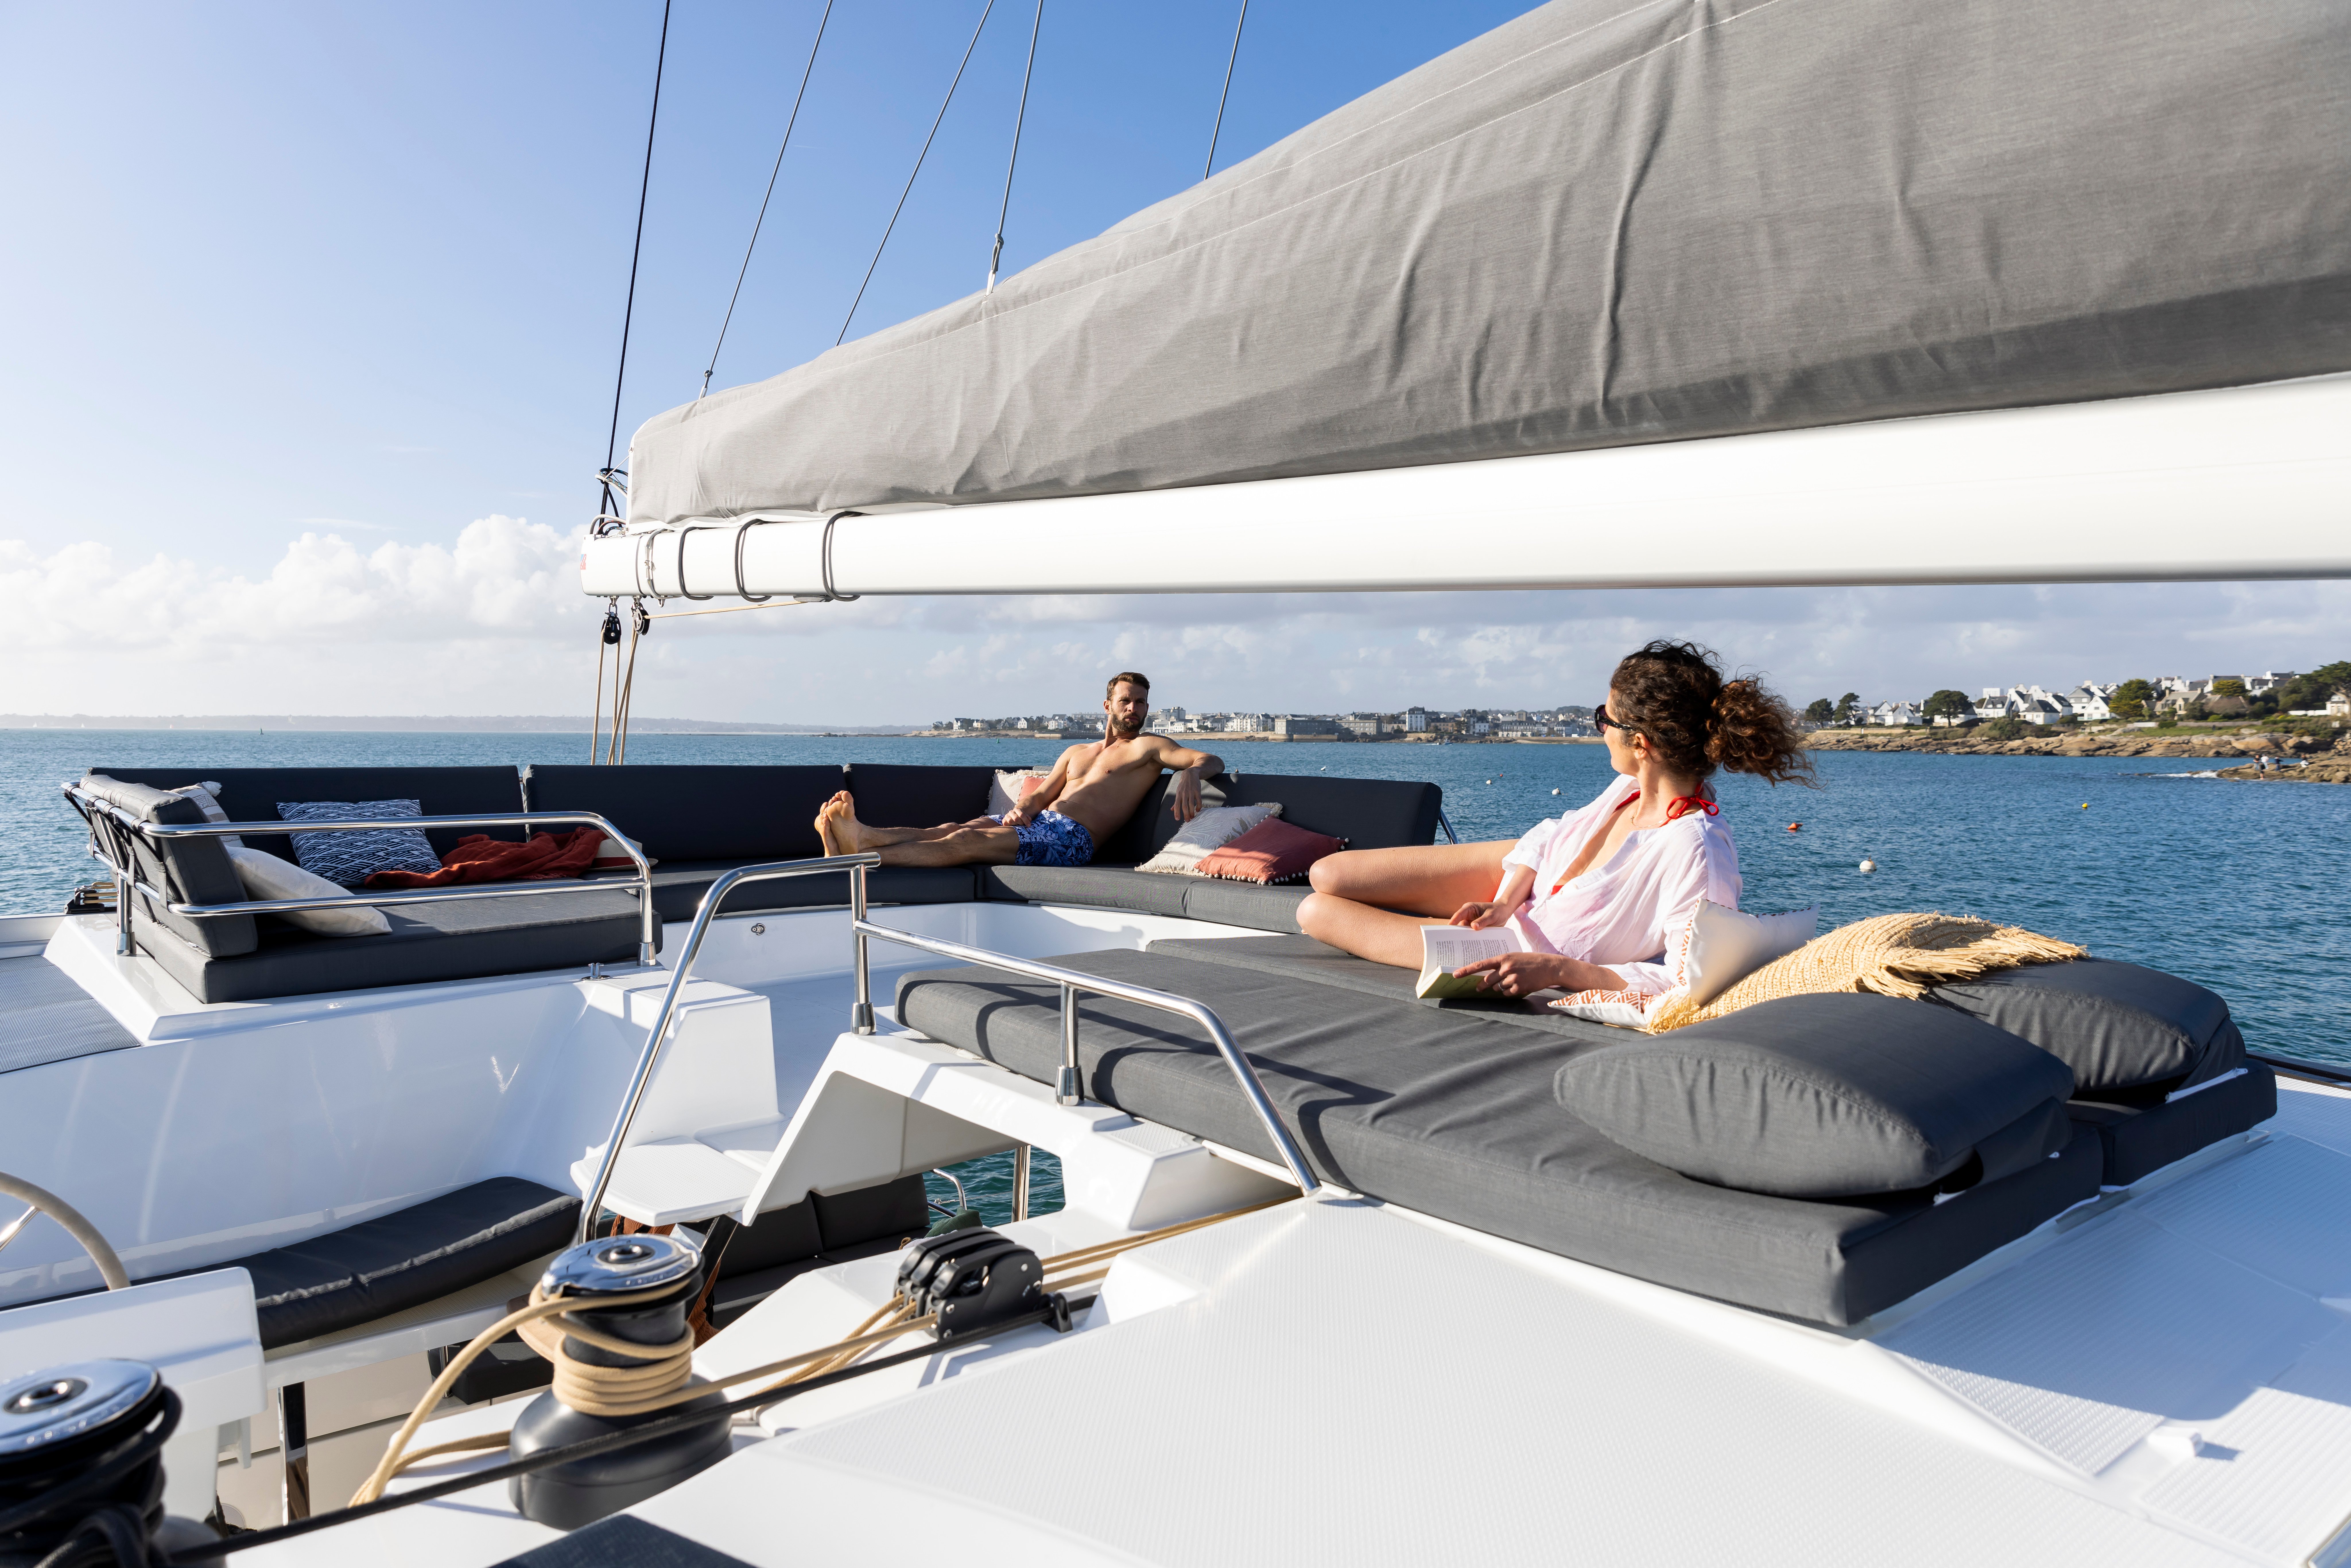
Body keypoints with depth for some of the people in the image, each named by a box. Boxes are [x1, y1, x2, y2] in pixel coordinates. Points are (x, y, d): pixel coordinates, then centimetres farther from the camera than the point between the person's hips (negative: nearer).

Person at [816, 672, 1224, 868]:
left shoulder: (1148, 747, 12)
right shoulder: (1076, 753, 32)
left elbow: (1212, 761, -1)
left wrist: (1192, 773, -27)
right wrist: (1020, 809, -2)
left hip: (1073, 837, -7)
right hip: (1038, 822, 7)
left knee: (966, 842, -25)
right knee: (953, 828, -20)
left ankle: (858, 855, -38)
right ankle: (861, 836, -41)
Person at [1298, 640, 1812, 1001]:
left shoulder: (1695, 853, -37)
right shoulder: (1636, 786, -13)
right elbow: (1551, 836, 2)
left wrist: (1558, 970, -40)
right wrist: (1505, 902, -15)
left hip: (1529, 953, -6)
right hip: (1522, 876, 6)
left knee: (1318, 912, 0)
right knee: (1329, 876, 7)